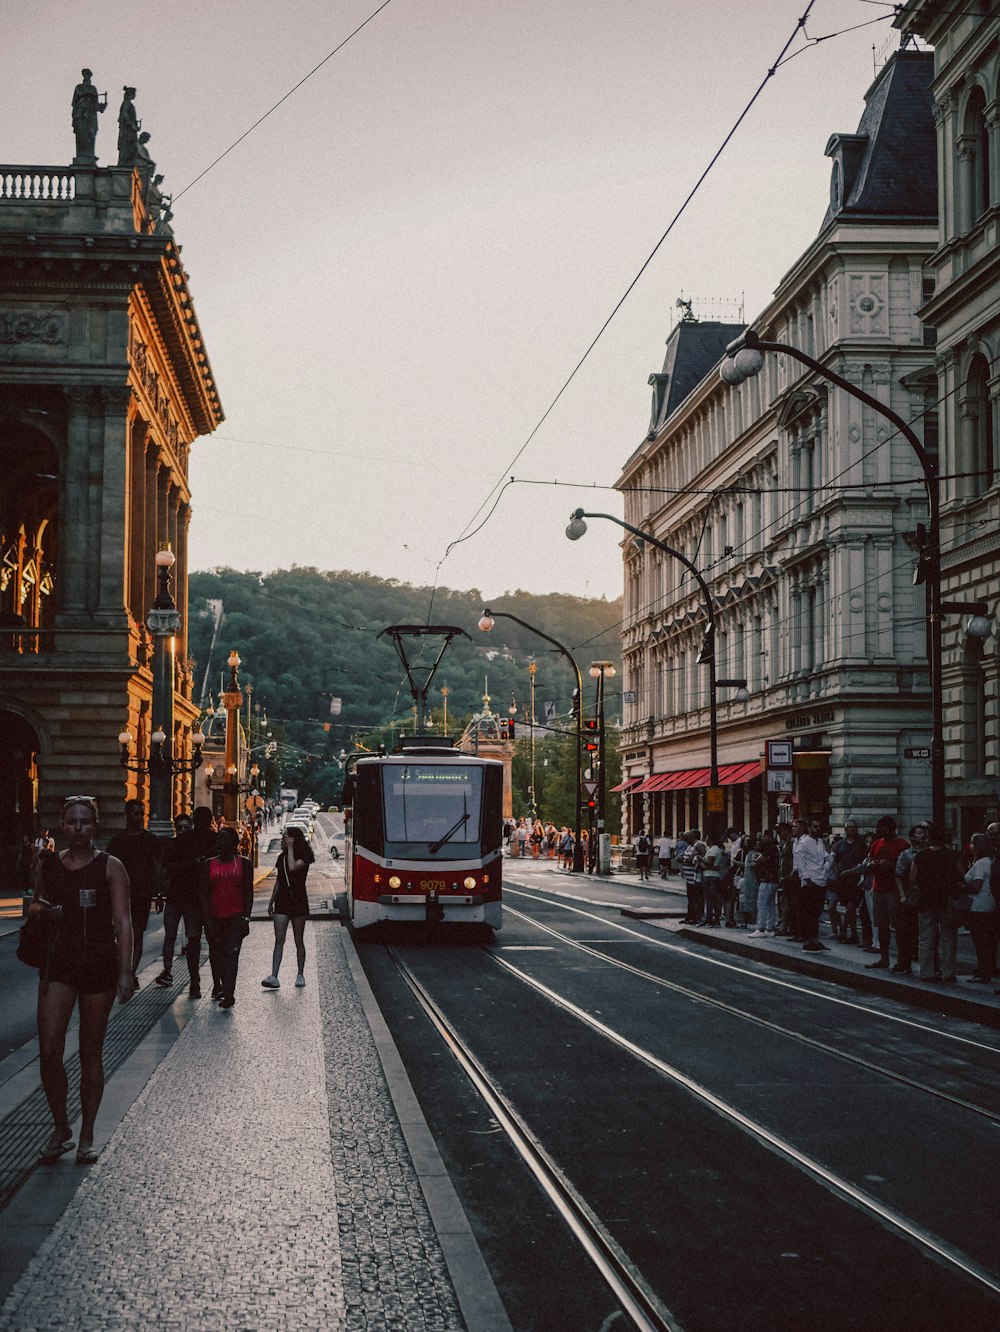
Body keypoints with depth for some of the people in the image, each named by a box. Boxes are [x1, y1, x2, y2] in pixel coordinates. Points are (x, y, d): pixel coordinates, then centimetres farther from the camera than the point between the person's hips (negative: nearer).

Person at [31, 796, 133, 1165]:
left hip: (100, 965, -2)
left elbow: (123, 922, -6)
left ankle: (87, 1136, 17)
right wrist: (38, 910, -3)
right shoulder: (48, 866, 7)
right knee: (49, 1052, -6)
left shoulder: (110, 867, -2)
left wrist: (125, 972, -13)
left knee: (91, 1053, 6)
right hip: (59, 965, 2)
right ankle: (60, 1129, 12)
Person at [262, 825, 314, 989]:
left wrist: (290, 848, -18)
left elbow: (293, 867, -28)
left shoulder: (304, 857, -7)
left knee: (299, 941, 4)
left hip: (298, 902, -5)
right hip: (282, 902, 5)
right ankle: (273, 977, -12)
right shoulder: (282, 857, 12)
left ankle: (300, 975, 15)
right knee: (279, 941, -5)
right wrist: (271, 902, 18)